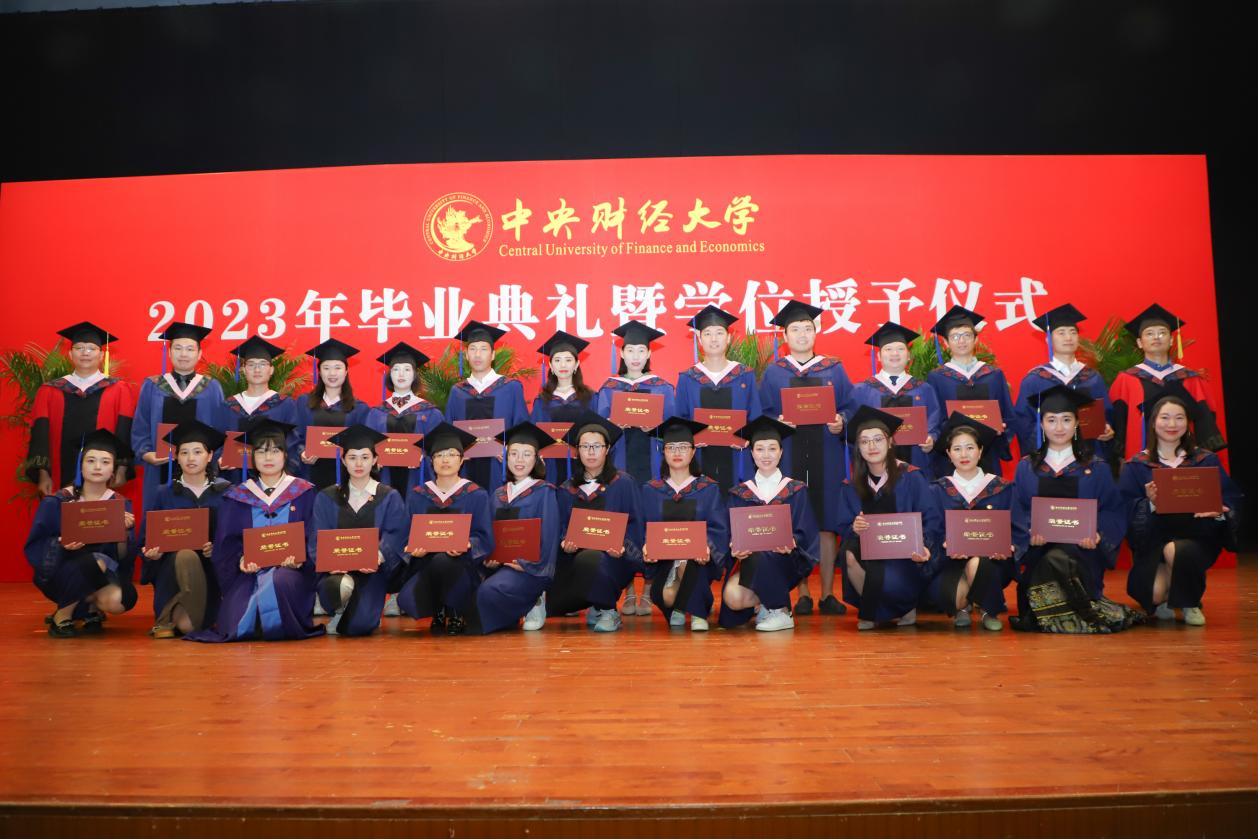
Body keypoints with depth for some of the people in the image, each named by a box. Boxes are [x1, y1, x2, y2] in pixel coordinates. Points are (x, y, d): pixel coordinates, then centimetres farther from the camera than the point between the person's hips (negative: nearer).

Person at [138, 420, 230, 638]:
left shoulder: (224, 492, 3)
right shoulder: (165, 494, 3)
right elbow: (146, 540, 5)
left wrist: (217, 548, -19)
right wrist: (152, 553, -17)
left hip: (211, 569, 0)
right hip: (172, 565, 0)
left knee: (187, 626, -22)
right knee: (186, 556, -36)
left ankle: (170, 616, 14)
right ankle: (167, 617, -13)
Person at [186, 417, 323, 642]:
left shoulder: (305, 494, 7)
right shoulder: (237, 498, 13)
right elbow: (226, 544, 6)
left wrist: (299, 559, -18)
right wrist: (241, 559, -15)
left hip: (291, 571, -1)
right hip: (248, 573, 2)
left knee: (279, 581, -37)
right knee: (233, 626, -23)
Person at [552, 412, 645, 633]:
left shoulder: (623, 483, 2)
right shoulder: (567, 490, 12)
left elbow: (634, 524, -2)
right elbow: (562, 528, 9)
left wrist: (623, 547, -21)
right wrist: (565, 543, -13)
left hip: (611, 558, -3)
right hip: (575, 555, 4)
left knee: (588, 560, -38)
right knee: (553, 604, -19)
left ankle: (607, 610, -10)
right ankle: (595, 606, 14)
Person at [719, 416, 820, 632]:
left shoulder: (796, 490, 7)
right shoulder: (740, 493, 11)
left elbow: (803, 533, -1)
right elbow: (733, 534, 4)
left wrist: (790, 543, -24)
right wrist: (737, 548, -20)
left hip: (784, 562, -1)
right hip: (749, 560, 1)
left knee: (762, 556, -37)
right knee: (732, 598, -30)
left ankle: (782, 613, -14)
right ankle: (765, 605, 4)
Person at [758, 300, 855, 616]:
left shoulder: (834, 370, 10)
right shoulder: (773, 373, 8)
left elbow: (849, 407, 8)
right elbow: (762, 414, 6)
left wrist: (840, 422, -12)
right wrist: (778, 422, -14)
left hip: (826, 456, 1)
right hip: (789, 456, -1)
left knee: (827, 524, 1)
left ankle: (828, 593, 10)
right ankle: (802, 593, 11)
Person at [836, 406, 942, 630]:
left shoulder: (911, 477, -6)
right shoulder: (851, 486, 5)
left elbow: (932, 519, -9)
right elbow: (845, 527, 1)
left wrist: (924, 547, -29)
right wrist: (854, 528, -23)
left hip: (907, 556, -4)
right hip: (872, 553, 4)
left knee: (885, 577, -34)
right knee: (849, 553, -29)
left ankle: (904, 608, 4)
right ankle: (873, 611, -3)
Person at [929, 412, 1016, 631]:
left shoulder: (1002, 488, 7)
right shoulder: (939, 490, 7)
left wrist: (1006, 548, -18)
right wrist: (947, 545, -21)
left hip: (992, 561, 0)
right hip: (952, 562, 0)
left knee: (976, 564, -36)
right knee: (946, 594, -32)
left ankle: (989, 610, 0)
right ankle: (962, 606, 12)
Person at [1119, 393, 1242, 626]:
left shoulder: (1207, 461, 10)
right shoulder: (1136, 466, 6)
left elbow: (1231, 500, 6)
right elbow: (1126, 508, -1)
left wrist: (1219, 512, -17)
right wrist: (1150, 504, -21)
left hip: (1197, 535, 1)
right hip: (1153, 539, 0)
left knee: (1175, 551, -36)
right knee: (1155, 593, -26)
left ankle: (1190, 604, -3)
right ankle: (1161, 601, 16)